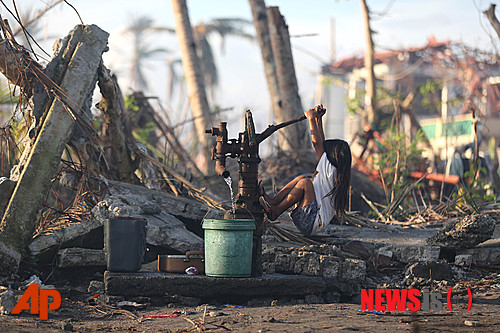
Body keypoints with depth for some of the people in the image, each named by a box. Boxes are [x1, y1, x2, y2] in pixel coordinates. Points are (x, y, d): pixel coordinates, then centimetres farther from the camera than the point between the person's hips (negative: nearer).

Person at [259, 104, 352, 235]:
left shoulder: (331, 171, -14)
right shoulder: (337, 173, 13)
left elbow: (317, 144, -14)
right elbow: (321, 144, 20)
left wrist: (312, 118, -5)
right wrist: (319, 118, 21)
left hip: (312, 223, -10)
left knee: (305, 182, -19)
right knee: (302, 178, 9)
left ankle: (275, 211, -14)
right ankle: (272, 201, -4)